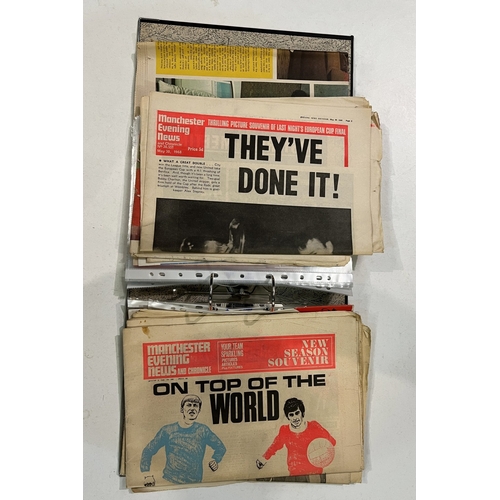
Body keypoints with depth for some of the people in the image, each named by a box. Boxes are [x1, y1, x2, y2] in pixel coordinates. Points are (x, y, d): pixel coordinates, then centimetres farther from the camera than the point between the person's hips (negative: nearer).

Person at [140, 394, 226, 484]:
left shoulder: (202, 430, 2)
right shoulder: (167, 430, 2)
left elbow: (220, 447, 15)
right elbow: (148, 451, 10)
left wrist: (215, 460, -3)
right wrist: (146, 474, 1)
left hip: (194, 485, 0)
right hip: (168, 483, 0)